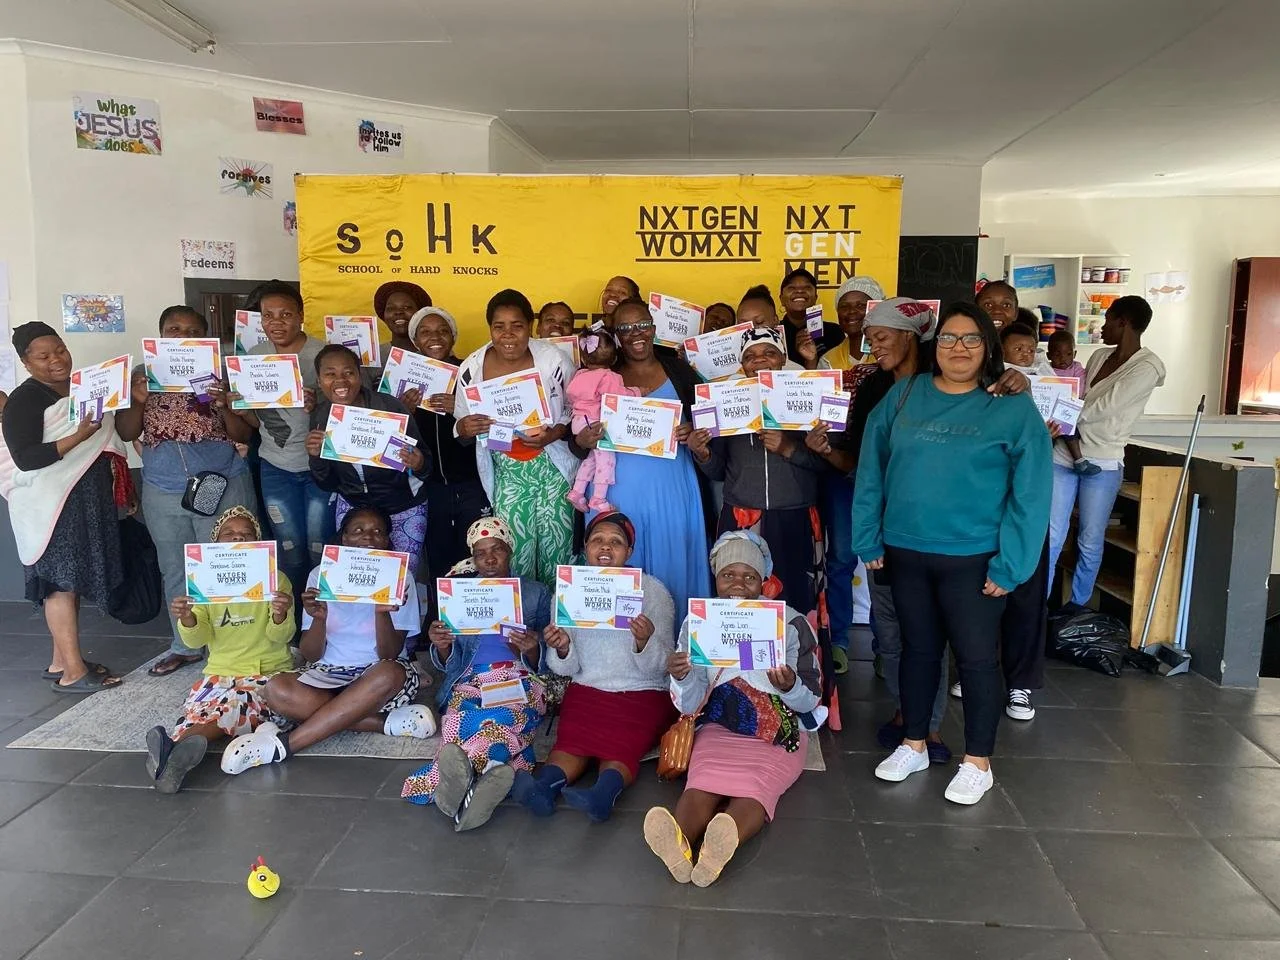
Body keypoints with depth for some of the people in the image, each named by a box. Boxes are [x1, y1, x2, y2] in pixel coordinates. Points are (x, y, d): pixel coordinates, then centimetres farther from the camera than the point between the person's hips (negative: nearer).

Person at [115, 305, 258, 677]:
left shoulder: (220, 373, -1)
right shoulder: (142, 374, 5)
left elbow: (245, 435, -3)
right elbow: (126, 434, 1)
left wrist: (225, 406, -21)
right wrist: (139, 401, -17)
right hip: (163, 492, 3)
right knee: (175, 571, 13)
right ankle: (185, 646, 26)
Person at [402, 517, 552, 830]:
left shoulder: (536, 593, 17)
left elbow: (543, 664, 10)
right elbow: (447, 663, 14)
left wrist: (532, 649, -15)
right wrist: (441, 646, -11)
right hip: (469, 681, 1)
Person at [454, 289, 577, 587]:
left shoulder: (554, 360, -11)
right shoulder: (471, 369, -6)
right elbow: (460, 427, 6)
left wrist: (553, 434, -17)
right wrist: (464, 428, -17)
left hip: (553, 469, -1)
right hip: (507, 473, 1)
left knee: (557, 554, 2)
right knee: (515, 557, -1)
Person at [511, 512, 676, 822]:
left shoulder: (653, 590, -3)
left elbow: (661, 668, -7)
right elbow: (565, 669, 5)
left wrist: (645, 642, -29)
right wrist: (562, 650, -19)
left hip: (643, 693, -2)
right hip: (587, 690, 3)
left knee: (620, 747, -29)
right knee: (571, 739, -26)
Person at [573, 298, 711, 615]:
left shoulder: (679, 370, 5)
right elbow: (577, 437, 7)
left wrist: (693, 433, -12)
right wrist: (582, 441, -14)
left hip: (671, 490, 0)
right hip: (619, 491, 0)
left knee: (671, 567, 5)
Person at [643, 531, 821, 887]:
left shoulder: (790, 622, 1)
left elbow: (810, 701, 2)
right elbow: (689, 705, 2)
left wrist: (790, 687, -22)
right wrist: (681, 678, -21)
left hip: (779, 730, -1)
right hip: (719, 727, 1)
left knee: (757, 785, -32)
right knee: (702, 782, -31)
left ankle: (720, 846, -59)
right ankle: (678, 844, -58)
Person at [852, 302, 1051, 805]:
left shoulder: (1014, 409, -5)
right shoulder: (903, 396, 3)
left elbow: (1030, 493, -9)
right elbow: (872, 470, 4)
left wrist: (1010, 564, -13)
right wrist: (869, 539, 1)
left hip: (973, 558, -3)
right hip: (905, 552, 3)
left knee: (976, 657, 6)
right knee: (918, 649, 16)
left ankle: (977, 763, 24)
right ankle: (913, 745, 33)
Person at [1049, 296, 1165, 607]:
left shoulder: (1146, 368, -9)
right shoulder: (1099, 357, 12)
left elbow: (1103, 408, -15)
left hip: (1102, 465, -5)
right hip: (1063, 456, 5)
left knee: (1090, 543, 6)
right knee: (1051, 537, 2)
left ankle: (1078, 608, 22)